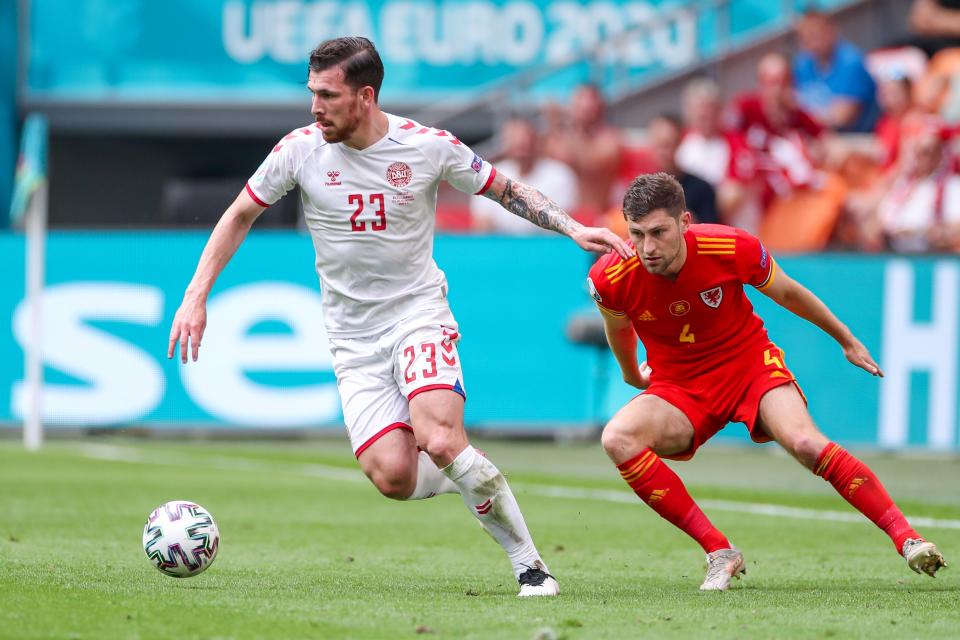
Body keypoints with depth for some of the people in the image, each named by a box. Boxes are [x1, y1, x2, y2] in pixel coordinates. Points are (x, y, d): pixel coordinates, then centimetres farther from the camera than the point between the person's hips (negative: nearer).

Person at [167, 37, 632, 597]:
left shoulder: (429, 147, -10)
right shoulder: (301, 150, -7)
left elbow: (507, 191, 6)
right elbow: (240, 216, 7)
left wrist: (572, 227, -6)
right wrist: (196, 297, 0)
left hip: (419, 314, -2)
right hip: (354, 338, 2)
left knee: (440, 441, -27)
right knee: (393, 477, -17)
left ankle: (530, 564, -12)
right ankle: (469, 477, 18)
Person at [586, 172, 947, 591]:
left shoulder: (733, 249, -22)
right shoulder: (610, 279, -20)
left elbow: (787, 293, 0)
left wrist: (847, 341, 14)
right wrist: (631, 373, 26)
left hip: (751, 364, -1)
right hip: (679, 387, 1)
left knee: (805, 442, -29)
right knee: (618, 439, -28)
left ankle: (907, 539, -21)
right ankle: (718, 552, -22)